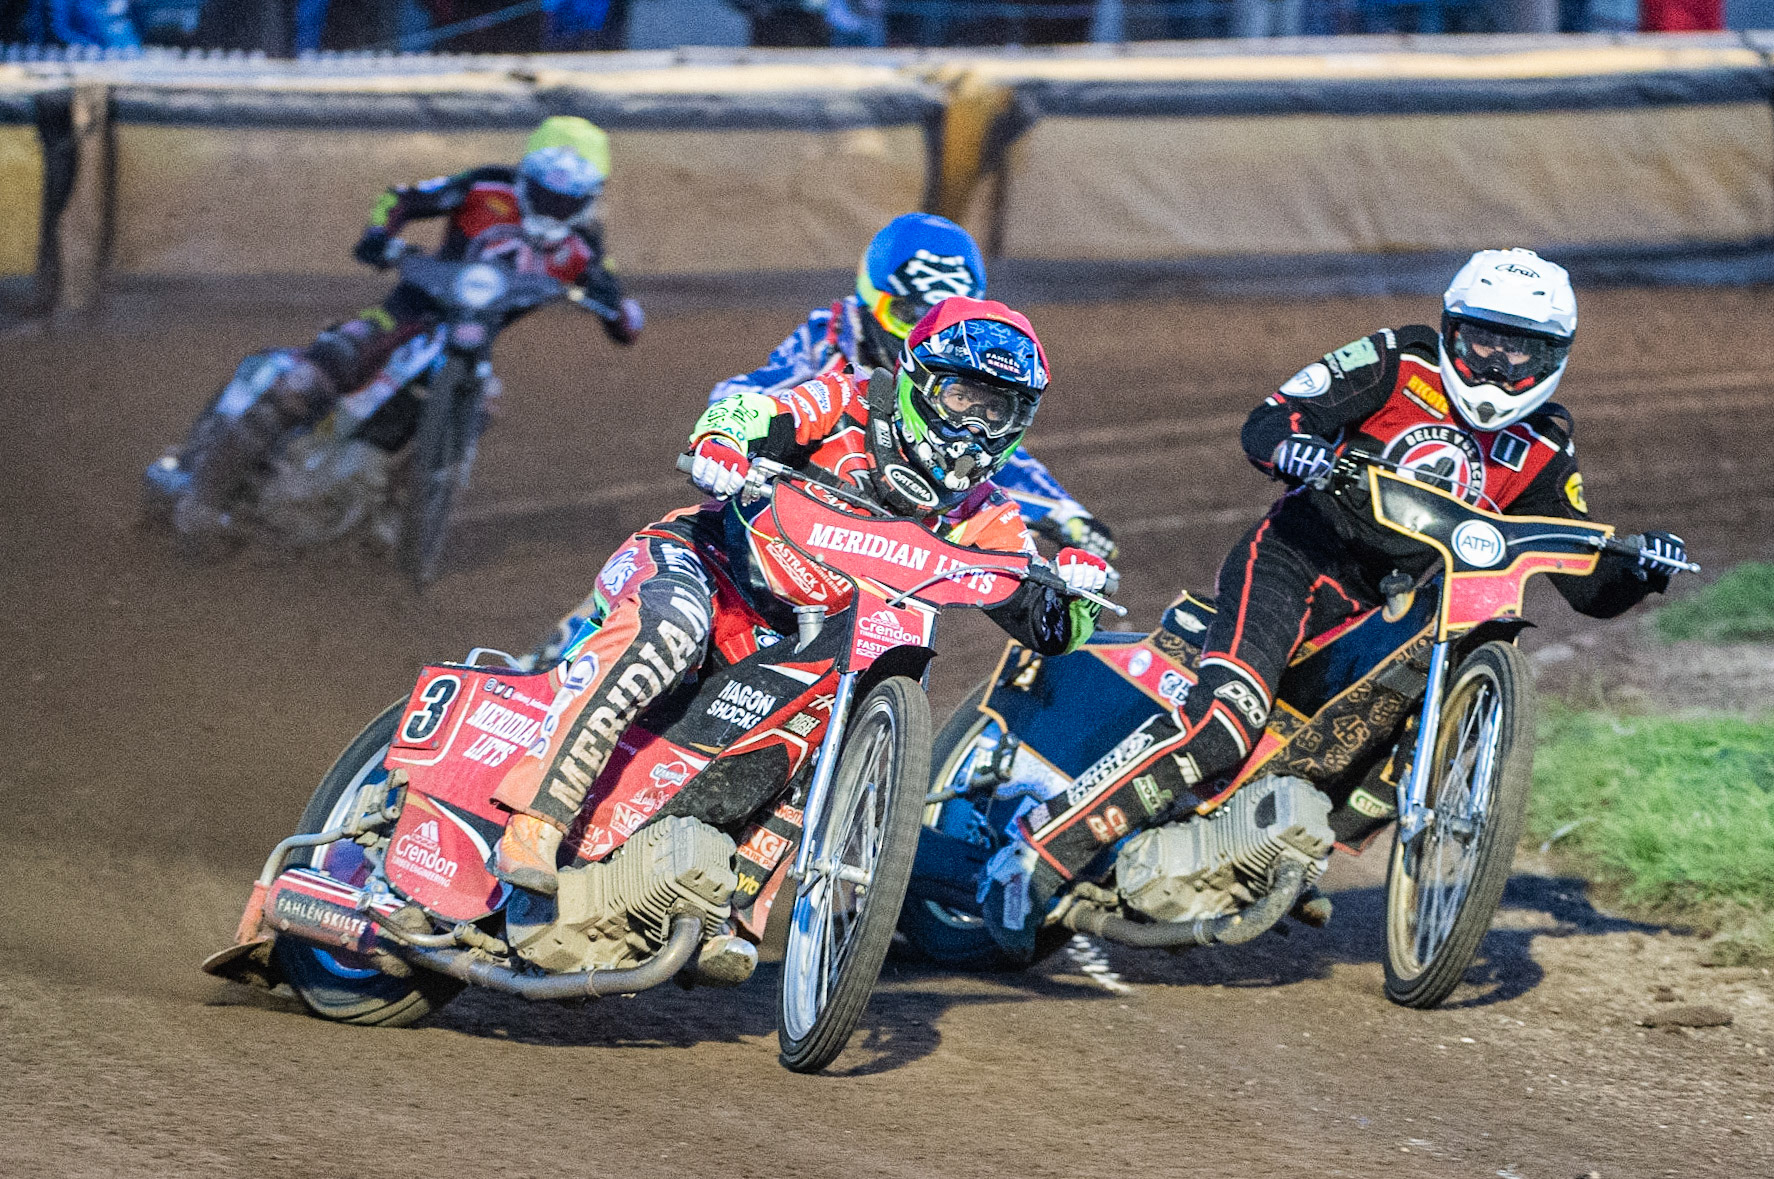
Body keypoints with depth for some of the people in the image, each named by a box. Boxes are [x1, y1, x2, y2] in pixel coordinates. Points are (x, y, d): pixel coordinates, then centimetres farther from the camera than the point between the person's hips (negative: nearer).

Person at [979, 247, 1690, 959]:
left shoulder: (1543, 453, 10)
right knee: (1224, 723, -27)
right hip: (1298, 559, -7)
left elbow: (1591, 589, 11)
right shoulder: (1399, 362, 0)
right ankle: (1035, 859, -30)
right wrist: (1289, 443, -29)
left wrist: (1641, 569, -11)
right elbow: (1262, 425, -5)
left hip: (1393, 608, 7)